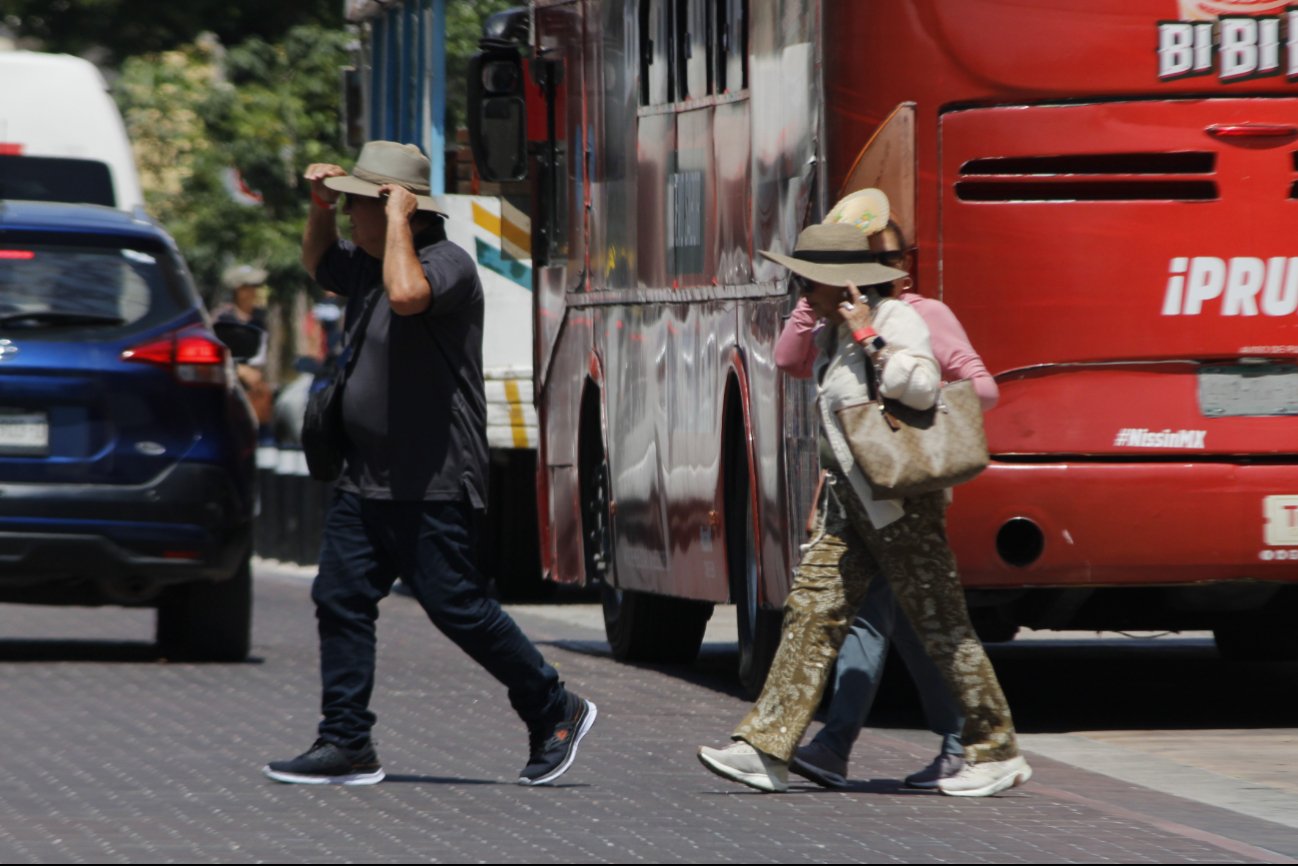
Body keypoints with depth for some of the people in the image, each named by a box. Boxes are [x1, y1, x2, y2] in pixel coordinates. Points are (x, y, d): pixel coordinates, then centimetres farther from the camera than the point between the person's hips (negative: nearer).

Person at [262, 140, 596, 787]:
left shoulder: (447, 264, -14)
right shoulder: (370, 262, 14)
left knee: (456, 606, -4)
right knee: (340, 600, 3)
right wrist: (319, 207, 14)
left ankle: (556, 713, 12)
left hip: (432, 486, -9)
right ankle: (346, 745, 5)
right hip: (365, 480, 9)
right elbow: (318, 264, 34)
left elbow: (407, 293, -36)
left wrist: (399, 218, -23)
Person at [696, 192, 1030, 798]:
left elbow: (922, 388, -28)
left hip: (900, 502, -9)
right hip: (849, 499, 9)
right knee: (811, 612, 0)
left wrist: (870, 339, -25)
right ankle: (767, 751, -4)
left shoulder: (896, 321, -12)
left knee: (940, 624, -3)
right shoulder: (833, 333, 15)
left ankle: (998, 754, 6)